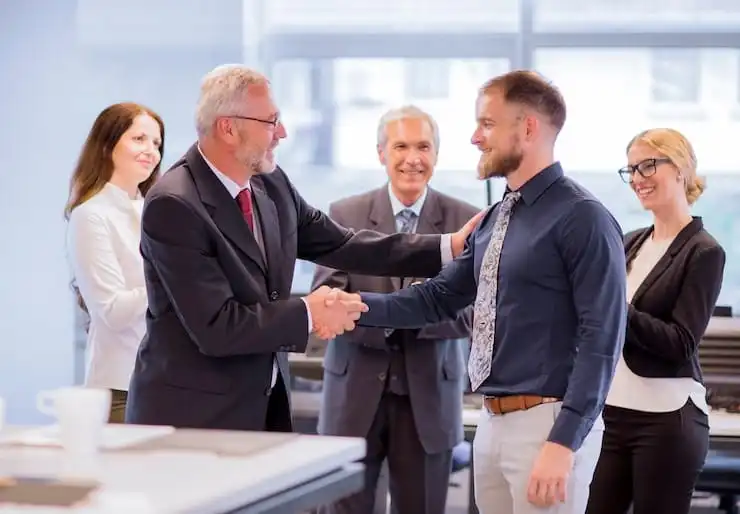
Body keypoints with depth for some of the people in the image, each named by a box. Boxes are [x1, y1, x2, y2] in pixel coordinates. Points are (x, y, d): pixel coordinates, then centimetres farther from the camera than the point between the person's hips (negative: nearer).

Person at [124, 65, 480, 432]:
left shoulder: (271, 184, 3)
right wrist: (308, 315, -13)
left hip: (265, 405, 7)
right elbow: (216, 327, -24)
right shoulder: (173, 206, -20)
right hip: (192, 415, -7)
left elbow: (340, 246, 11)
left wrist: (449, 246, 5)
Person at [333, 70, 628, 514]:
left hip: (548, 422, -8)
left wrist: (564, 442, -23)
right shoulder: (495, 221, 14)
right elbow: (439, 298, 14)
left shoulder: (582, 219, -13)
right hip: (493, 421, 8)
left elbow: (601, 339, -18)